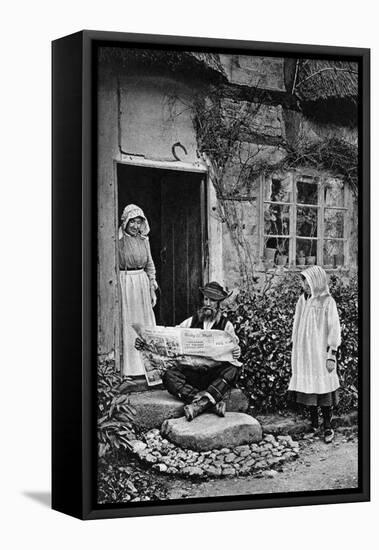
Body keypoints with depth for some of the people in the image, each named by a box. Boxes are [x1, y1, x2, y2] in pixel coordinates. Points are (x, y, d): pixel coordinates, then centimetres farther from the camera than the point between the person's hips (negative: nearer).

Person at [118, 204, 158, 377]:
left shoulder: (143, 240, 10)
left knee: (146, 324, 8)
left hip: (142, 283, 5)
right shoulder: (118, 240, -7)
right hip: (124, 283, -5)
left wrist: (152, 289, 12)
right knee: (128, 324, -2)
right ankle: (129, 367, 5)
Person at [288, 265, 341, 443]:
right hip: (303, 352, 5)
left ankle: (327, 427, 2)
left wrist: (332, 355, -12)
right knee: (308, 386, 8)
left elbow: (334, 329, -9)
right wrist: (294, 351, 15)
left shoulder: (327, 302, -9)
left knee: (323, 388, -4)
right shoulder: (302, 300, 8)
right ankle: (314, 423, 18)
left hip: (320, 352, -5)